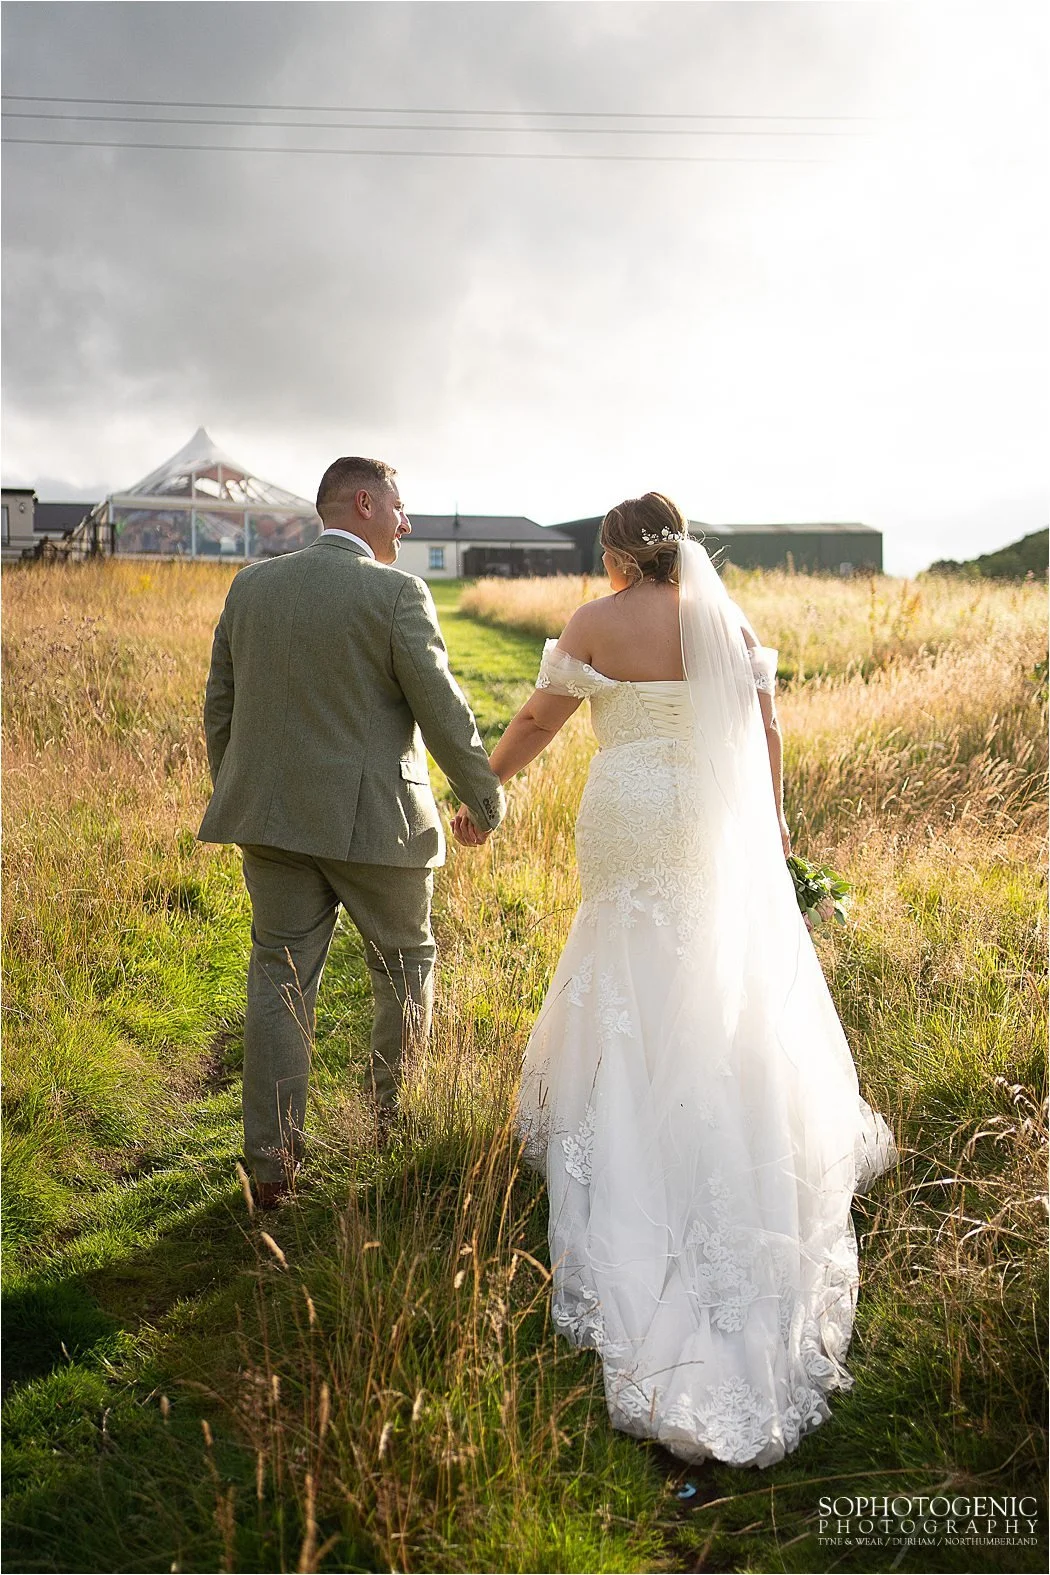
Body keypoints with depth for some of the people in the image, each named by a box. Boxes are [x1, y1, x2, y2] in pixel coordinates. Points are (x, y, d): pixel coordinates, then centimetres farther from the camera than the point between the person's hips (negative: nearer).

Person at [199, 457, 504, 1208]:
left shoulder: (251, 585, 6)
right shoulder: (397, 593, -11)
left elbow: (220, 706, 11)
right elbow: (443, 711, -11)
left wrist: (237, 799, 22)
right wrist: (488, 800, 2)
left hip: (273, 818, 5)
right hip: (373, 821, -4)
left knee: (280, 981, 9)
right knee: (405, 969, 16)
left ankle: (272, 1165, 12)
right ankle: (400, 1134, 28)